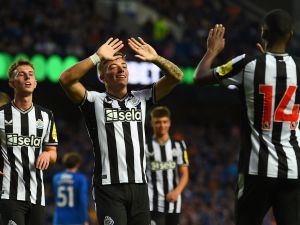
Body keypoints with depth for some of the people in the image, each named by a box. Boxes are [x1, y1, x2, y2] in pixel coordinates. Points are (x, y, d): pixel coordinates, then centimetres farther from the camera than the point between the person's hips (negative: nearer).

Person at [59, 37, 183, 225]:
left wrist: (155, 58, -5)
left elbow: (176, 76, 11)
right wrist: (97, 57, -13)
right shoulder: (96, 101, 5)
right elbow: (67, 80, -10)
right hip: (109, 186, -4)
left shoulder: (141, 99, 16)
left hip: (139, 185, 4)